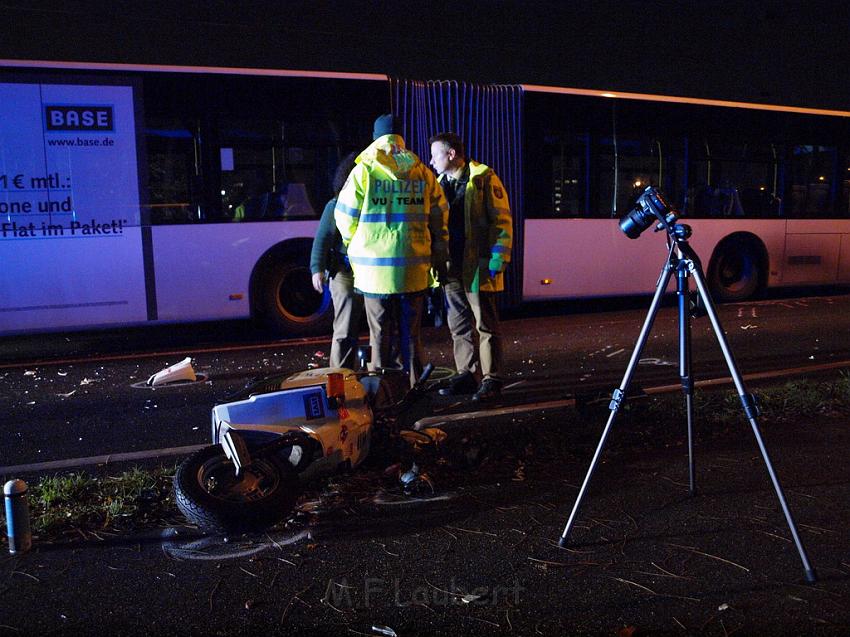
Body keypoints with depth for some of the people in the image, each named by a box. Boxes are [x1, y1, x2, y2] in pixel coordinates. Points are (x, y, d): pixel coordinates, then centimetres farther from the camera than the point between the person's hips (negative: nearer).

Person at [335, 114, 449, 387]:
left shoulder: (364, 171, -4)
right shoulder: (422, 173, 5)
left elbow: (345, 216, 0)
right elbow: (439, 217, 7)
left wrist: (352, 242, 20)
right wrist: (439, 259, 15)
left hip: (375, 268, -3)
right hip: (413, 268, 3)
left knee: (380, 335, 5)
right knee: (411, 334, 13)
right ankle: (414, 387, 19)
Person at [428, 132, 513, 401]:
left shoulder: (484, 178, -6)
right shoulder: (441, 183, 15)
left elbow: (502, 220, -8)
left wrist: (498, 258, -14)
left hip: (478, 266, -7)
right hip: (452, 267, 7)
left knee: (486, 325, 0)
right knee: (459, 326, 13)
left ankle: (491, 380, 7)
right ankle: (465, 375, 23)